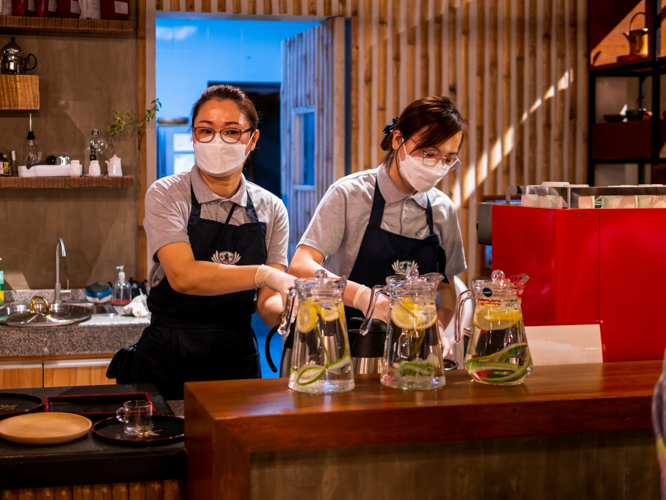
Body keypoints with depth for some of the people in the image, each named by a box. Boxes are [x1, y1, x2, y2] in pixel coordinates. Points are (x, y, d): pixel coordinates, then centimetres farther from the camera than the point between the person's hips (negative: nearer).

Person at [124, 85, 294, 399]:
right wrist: (263, 274, -31)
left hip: (239, 361, 3)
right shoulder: (166, 196, -7)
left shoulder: (270, 210, 3)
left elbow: (268, 303, -3)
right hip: (169, 365, -3)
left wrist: (287, 311, -25)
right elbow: (183, 276, -22)